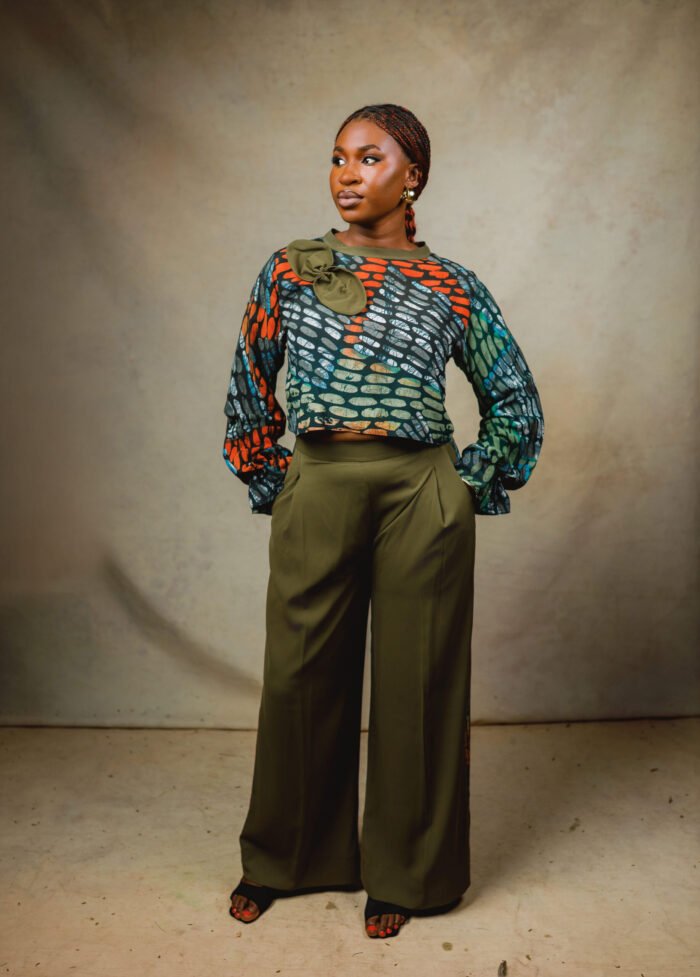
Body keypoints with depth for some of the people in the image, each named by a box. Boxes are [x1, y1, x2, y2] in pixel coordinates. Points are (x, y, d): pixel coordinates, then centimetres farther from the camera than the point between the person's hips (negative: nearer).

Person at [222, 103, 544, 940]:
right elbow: (249, 389, 13)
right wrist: (271, 487, 9)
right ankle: (284, 858, 35)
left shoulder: (450, 289, 3)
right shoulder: (289, 271, 6)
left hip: (420, 497, -1)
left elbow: (516, 403, 11)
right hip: (316, 493, 2)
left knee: (415, 681, 7)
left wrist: (466, 485, 4)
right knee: (301, 676, 11)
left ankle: (405, 873, 29)